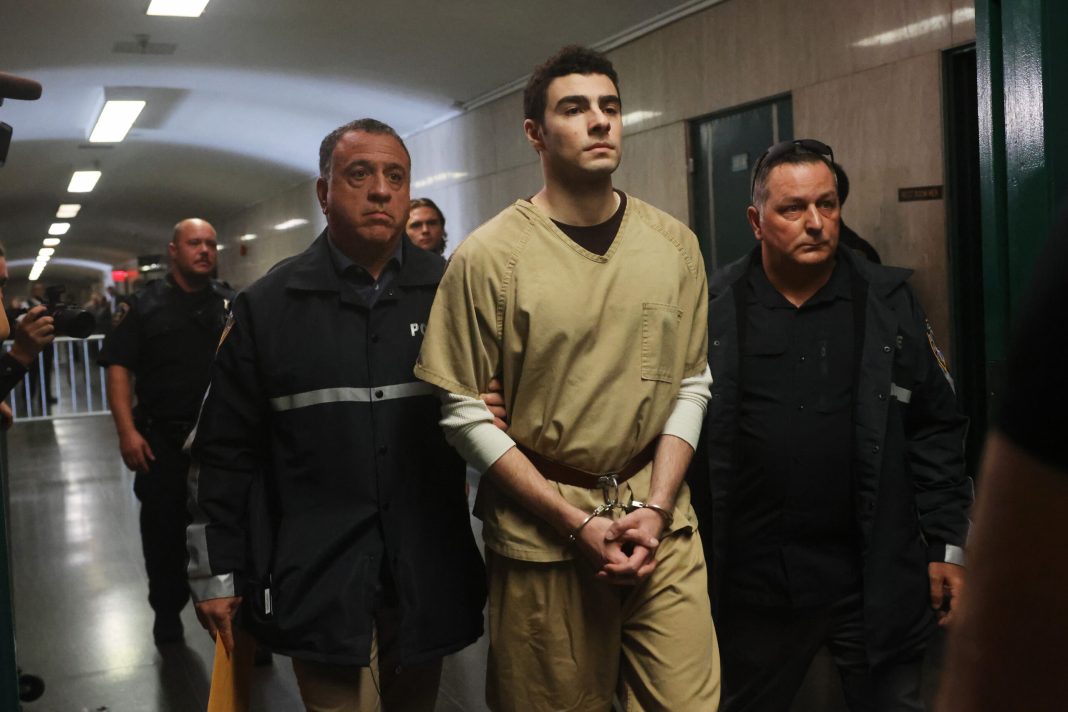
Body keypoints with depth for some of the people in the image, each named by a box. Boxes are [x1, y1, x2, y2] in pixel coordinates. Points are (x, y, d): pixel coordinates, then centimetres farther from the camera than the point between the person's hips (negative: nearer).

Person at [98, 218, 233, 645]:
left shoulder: (231, 304, 7)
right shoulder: (147, 304, 2)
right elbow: (118, 367, -3)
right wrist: (127, 431, -12)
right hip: (162, 438, -1)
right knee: (164, 528, 9)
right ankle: (166, 611, 27)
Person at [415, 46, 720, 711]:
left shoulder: (673, 244, 3)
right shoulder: (489, 256, -8)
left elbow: (691, 384, 6)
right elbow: (467, 412, -8)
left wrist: (655, 507, -6)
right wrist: (577, 523, -11)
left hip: (661, 520, 3)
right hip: (541, 531, -3)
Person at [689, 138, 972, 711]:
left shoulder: (891, 303, 2)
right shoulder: (711, 310, -2)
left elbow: (936, 431, 4)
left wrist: (948, 546, 2)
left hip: (879, 579, 1)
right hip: (752, 579, 0)